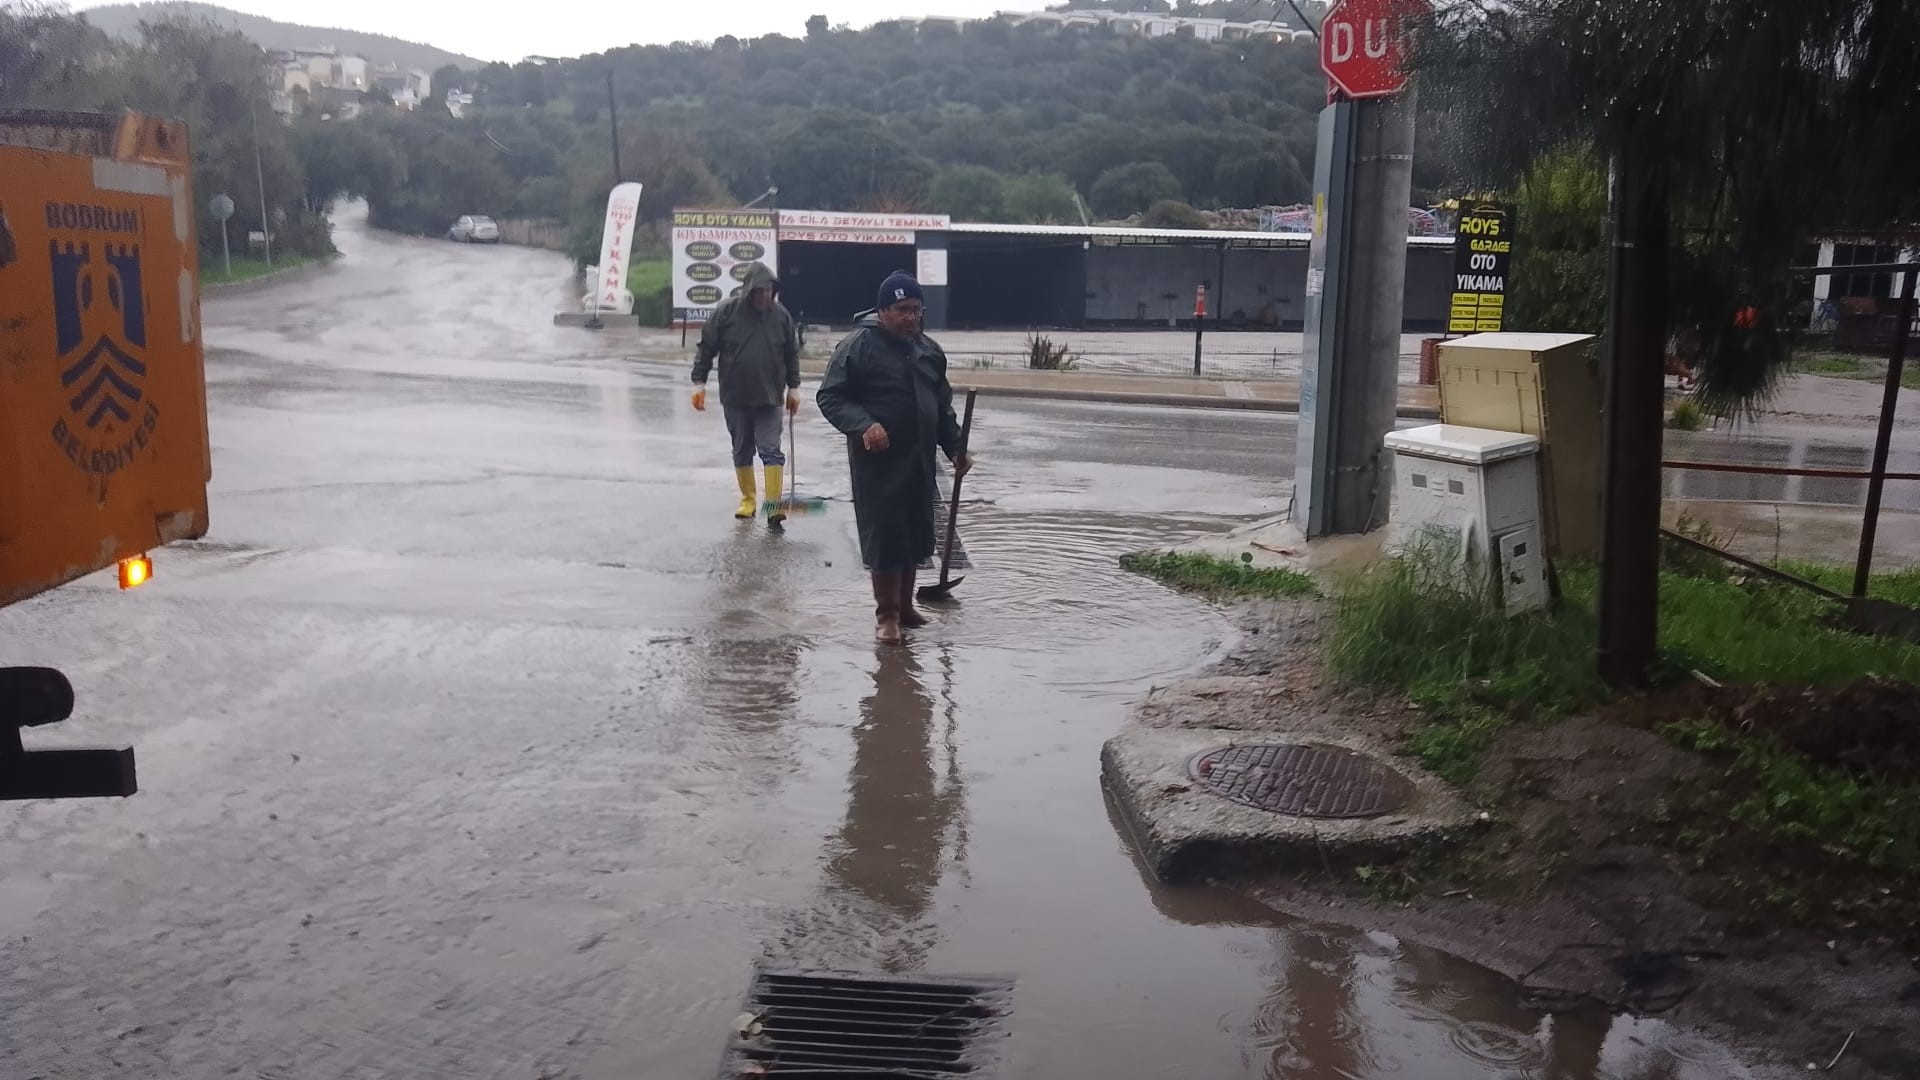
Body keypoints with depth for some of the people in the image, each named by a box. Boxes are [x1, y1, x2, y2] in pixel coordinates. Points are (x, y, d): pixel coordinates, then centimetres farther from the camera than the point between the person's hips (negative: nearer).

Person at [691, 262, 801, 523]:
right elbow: (706, 348, 0)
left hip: (769, 398, 0)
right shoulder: (726, 311, -6)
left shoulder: (781, 315, -1)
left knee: (772, 451, -6)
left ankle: (773, 506, -7)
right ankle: (748, 500, 25)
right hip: (735, 397, 0)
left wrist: (793, 388, 9)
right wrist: (699, 383, -3)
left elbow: (792, 354, 9)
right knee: (742, 451, 12)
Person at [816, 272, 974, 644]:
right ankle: (887, 615, 7)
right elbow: (829, 397, -10)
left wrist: (955, 449, 17)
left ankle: (905, 607, 26)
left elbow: (943, 405, 22)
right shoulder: (858, 346, -9)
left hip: (919, 461, 6)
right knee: (885, 536, -4)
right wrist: (864, 425, -24)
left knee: (914, 536, 12)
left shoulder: (929, 350, 13)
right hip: (878, 462, -6)